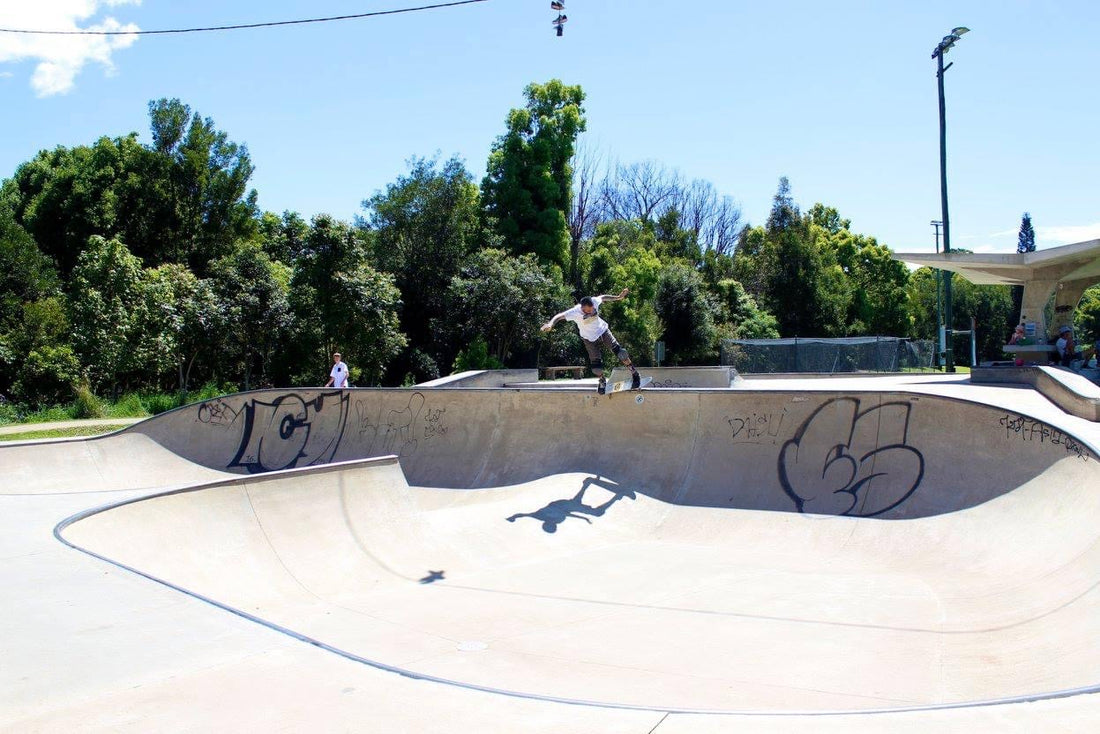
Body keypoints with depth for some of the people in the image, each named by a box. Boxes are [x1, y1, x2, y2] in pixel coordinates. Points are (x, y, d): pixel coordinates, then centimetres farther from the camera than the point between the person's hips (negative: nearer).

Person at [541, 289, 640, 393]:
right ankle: (602, 381, 32)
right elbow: (560, 316, -42)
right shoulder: (575, 312, -33)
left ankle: (634, 374, 9)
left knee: (619, 352, -8)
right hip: (589, 338, -2)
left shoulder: (594, 301, -24)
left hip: (602, 330, 2)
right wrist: (551, 323, -61)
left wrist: (618, 297, 5)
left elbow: (603, 298, -2)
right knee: (596, 364, 0)